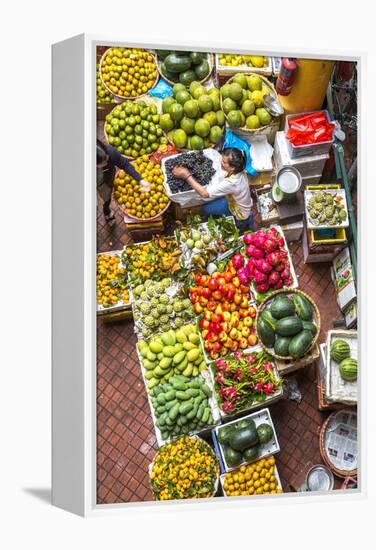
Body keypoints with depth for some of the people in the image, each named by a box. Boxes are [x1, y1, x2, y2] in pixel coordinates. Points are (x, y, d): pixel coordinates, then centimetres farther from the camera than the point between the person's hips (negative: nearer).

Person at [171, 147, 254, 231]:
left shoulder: (231, 183, -41)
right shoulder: (237, 170, -19)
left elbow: (204, 193, -38)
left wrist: (186, 175, -34)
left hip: (240, 217, -7)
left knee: (207, 210, 1)